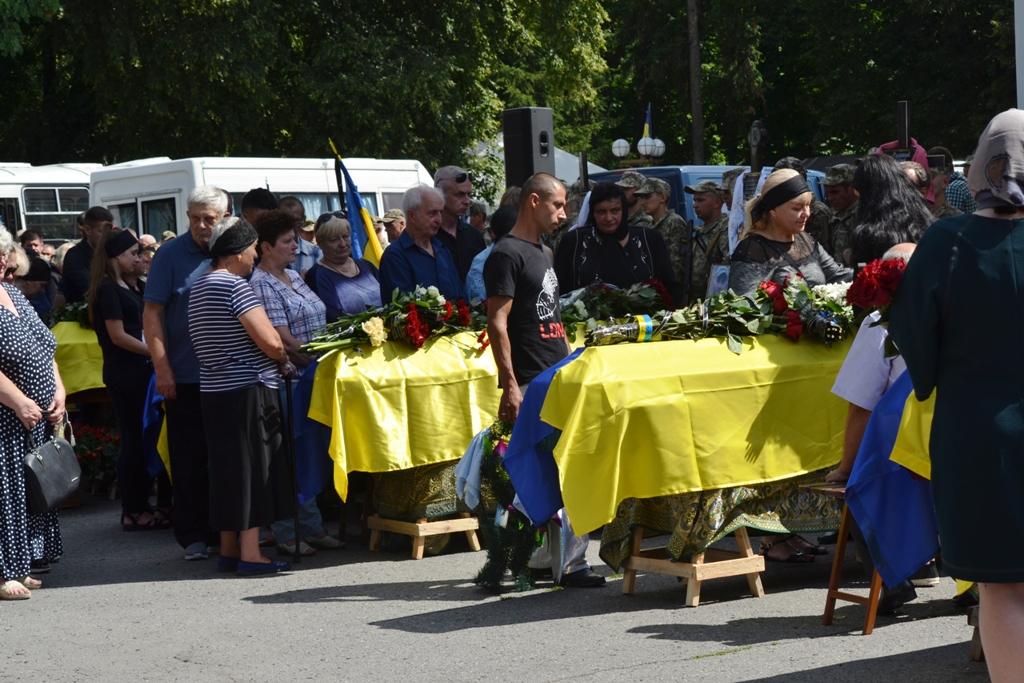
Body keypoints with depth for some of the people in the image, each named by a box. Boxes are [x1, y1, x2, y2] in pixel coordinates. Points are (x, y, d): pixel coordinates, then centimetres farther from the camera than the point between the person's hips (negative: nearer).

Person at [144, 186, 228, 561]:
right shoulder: (171, 255, -5)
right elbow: (152, 314, -6)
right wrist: (162, 369, -12)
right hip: (185, 377, -3)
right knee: (190, 459, 2)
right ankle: (193, 536, 10)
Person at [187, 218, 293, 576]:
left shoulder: (199, 287, 15)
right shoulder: (235, 285, -14)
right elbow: (270, 341, -20)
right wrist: (284, 362, 1)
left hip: (214, 390, 9)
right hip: (248, 390, -9)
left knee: (228, 470, 12)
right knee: (253, 468, -4)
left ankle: (229, 551, 17)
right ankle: (250, 554, -3)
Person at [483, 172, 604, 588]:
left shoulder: (544, 253, 19)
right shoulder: (506, 254, -10)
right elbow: (497, 323, -16)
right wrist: (509, 386, -21)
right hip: (532, 384, -9)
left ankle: (569, 561, 12)